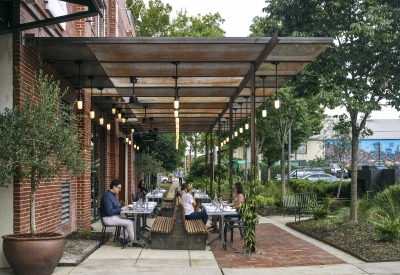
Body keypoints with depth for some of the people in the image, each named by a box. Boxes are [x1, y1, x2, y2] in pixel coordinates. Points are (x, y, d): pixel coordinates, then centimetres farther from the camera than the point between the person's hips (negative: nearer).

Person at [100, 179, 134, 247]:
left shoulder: (112, 195, 14)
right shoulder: (107, 196, -19)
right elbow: (109, 212, -24)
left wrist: (123, 207, 3)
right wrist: (121, 209, -18)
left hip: (114, 216, 10)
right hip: (108, 218, -10)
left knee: (132, 222, -1)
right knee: (129, 223, -18)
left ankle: (121, 238, -4)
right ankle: (133, 241, -2)